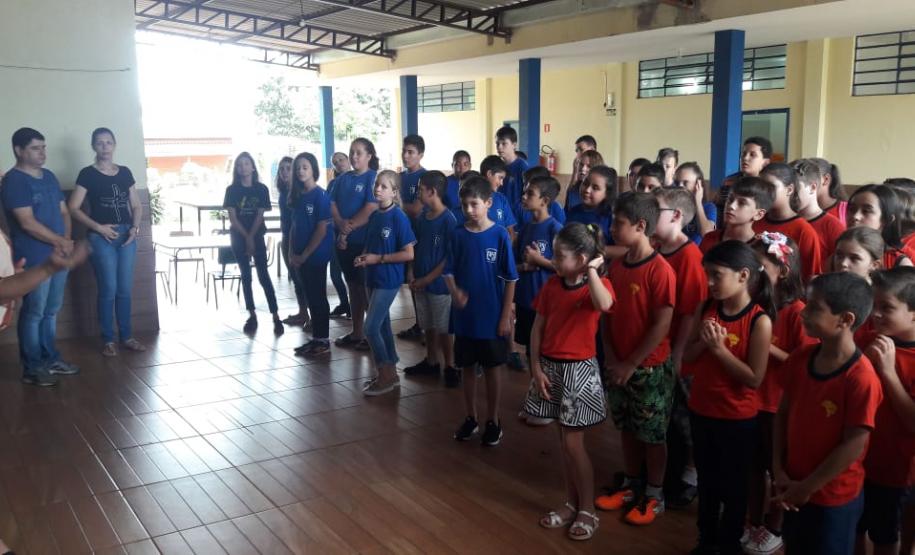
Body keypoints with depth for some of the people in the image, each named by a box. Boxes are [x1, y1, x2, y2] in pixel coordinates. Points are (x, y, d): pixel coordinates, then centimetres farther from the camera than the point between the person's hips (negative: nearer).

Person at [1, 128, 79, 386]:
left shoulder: (49, 177, 13)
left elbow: (63, 212, 14)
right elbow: (27, 222, -18)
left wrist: (66, 241, -3)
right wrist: (60, 241, -14)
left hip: (59, 256, 8)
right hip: (34, 259, -8)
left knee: (51, 311, 15)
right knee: (33, 313, -1)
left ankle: (50, 359, 25)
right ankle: (31, 368, 7)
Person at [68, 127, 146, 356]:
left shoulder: (125, 172, 11)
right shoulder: (87, 174, -2)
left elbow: (136, 205, 15)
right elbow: (73, 208, -5)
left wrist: (135, 228, -2)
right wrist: (98, 227, -12)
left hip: (127, 235, 4)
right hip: (101, 237, -4)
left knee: (125, 289, 7)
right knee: (108, 289, -4)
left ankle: (127, 337, 16)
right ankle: (108, 340, 6)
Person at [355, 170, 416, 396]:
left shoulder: (399, 217, -14)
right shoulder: (374, 216, 7)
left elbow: (409, 254, -17)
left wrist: (378, 259, -18)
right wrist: (363, 257, -2)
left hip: (388, 280, -8)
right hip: (373, 277, 8)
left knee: (371, 328, -9)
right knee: (382, 326, 14)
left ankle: (386, 376, 5)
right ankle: (390, 373, 25)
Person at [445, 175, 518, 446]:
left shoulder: (500, 235, -10)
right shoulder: (458, 235, -2)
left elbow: (510, 279, -7)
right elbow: (449, 271, 3)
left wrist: (506, 316, -9)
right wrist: (454, 292, -18)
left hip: (492, 316, -3)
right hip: (464, 315, 3)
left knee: (492, 368, 10)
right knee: (467, 367, 14)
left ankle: (493, 421, 24)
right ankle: (470, 418, 29)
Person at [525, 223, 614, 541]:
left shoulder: (598, 284, -10)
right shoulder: (552, 284, 3)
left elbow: (604, 305, -36)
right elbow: (537, 329, 5)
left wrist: (591, 270, -24)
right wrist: (536, 368, -2)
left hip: (579, 369, -5)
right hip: (550, 367, 5)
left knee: (574, 443, -1)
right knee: (564, 441, 14)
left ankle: (588, 511, 16)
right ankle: (571, 504, 27)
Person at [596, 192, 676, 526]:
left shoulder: (660, 270, -18)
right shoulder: (616, 265, 3)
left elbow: (661, 327, -19)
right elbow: (608, 314, 7)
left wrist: (631, 364, -15)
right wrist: (610, 356, -4)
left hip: (650, 368, -6)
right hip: (618, 366, 6)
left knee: (652, 434, 8)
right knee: (628, 429, 18)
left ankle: (654, 495, 24)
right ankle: (630, 485, 34)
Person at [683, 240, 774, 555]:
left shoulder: (759, 320, -19)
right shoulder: (706, 309, -3)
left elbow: (754, 379, -20)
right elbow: (687, 358, 2)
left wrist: (719, 348, -25)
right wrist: (703, 341, -17)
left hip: (737, 419, -5)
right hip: (700, 410, 5)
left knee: (733, 484, 14)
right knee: (706, 479, 21)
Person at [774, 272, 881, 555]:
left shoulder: (861, 378, -24)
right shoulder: (800, 359, -5)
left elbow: (854, 445, -20)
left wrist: (807, 487, -14)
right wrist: (778, 470, -3)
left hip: (834, 498, -6)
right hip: (794, 489, 6)